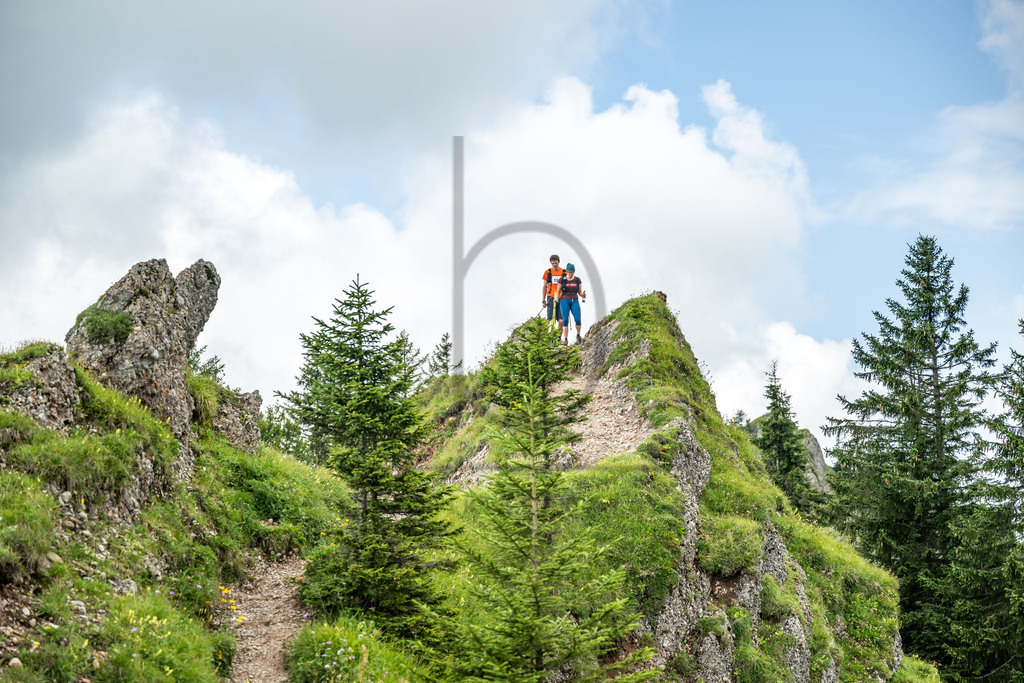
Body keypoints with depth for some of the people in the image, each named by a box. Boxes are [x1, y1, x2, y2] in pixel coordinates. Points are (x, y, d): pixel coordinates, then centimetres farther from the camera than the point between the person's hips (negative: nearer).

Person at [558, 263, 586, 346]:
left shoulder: (577, 280, 9)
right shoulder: (562, 280, 5)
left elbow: (580, 292, 13)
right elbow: (558, 292, 8)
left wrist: (583, 295, -9)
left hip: (575, 301, 1)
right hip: (564, 301, -1)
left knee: (577, 319, -13)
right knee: (565, 320, -10)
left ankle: (578, 335, 13)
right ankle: (565, 339, -8)